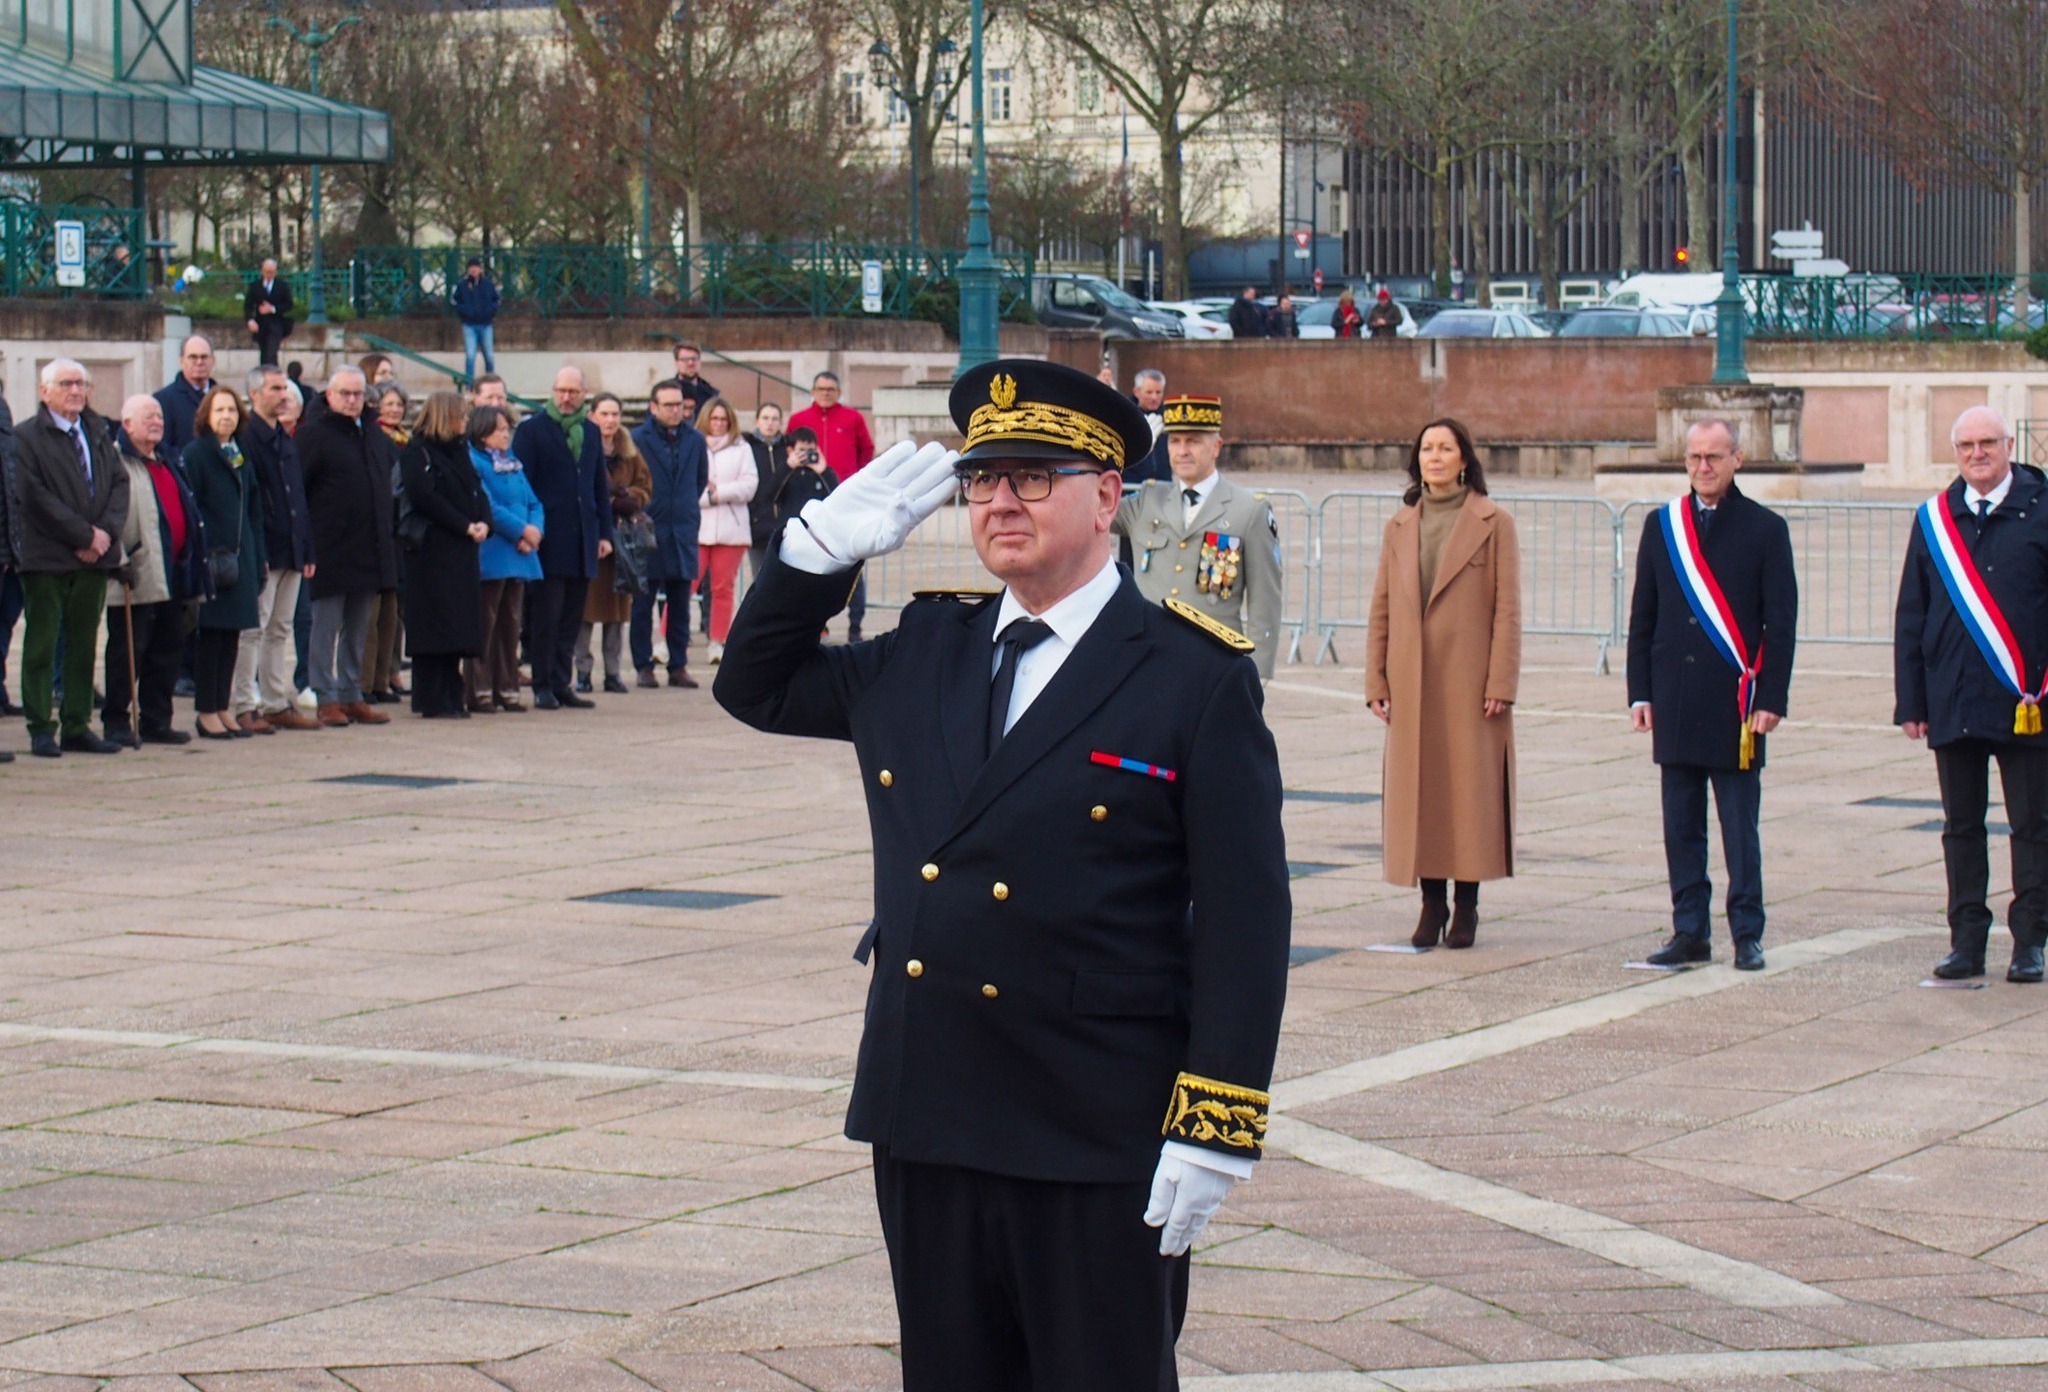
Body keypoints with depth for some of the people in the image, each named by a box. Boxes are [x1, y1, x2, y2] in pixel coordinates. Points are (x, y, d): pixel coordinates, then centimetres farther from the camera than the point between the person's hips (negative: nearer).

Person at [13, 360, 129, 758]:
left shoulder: (99, 433, 14)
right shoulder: (27, 438, -5)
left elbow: (120, 483, 9)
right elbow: (35, 497, -13)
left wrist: (106, 531, -8)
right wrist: (85, 534, -15)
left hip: (94, 559, 6)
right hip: (47, 559, -6)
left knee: (84, 645, 9)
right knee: (42, 646, 0)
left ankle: (77, 727, 15)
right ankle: (41, 730, 3)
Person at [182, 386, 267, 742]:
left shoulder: (240, 455, 16)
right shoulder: (195, 454, -5)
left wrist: (259, 557, 12)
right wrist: (202, 555, -18)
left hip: (240, 557, 7)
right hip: (211, 559, -7)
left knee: (231, 635, 8)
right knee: (210, 634, -4)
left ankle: (223, 709, 14)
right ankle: (207, 713, 0)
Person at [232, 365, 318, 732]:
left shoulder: (286, 441, 17)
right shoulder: (246, 438, -10)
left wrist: (307, 550, 14)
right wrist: (256, 553, -20)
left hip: (290, 551, 8)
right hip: (263, 551, -8)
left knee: (281, 630, 11)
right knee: (253, 629, -5)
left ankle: (278, 703, 16)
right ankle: (246, 706, -2)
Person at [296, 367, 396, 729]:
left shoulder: (375, 437, 14)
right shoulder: (313, 434, -7)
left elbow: (386, 488, 23)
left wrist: (385, 539, 15)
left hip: (369, 551, 7)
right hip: (330, 550, -7)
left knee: (358, 631, 12)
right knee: (326, 627, -2)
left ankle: (351, 696, 18)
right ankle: (325, 698, 3)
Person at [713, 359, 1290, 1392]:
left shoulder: (1197, 679, -6)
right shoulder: (919, 656, 10)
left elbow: (1244, 923, -9)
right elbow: (754, 686, 24)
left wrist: (1213, 1129, -14)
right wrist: (823, 549, 7)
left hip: (1100, 1150, -5)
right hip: (926, 1124, 5)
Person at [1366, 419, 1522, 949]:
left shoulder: (1494, 523, 1)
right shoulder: (1400, 527, 12)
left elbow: (1508, 609, -3)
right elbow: (1382, 608, 12)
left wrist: (1501, 683, -10)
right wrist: (1377, 680, 5)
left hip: (1471, 681, -3)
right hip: (1412, 683, 3)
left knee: (1472, 784, -1)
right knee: (1417, 789, 3)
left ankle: (1466, 905, 6)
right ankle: (1431, 903, 10)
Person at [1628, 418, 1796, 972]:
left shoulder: (1766, 529, 0)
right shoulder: (1661, 526, 10)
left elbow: (1781, 624, -2)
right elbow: (1643, 617, 11)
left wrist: (1771, 700, -8)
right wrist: (1640, 693, 5)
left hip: (1736, 704, -3)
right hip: (1675, 704, 3)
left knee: (1740, 827, 1)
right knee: (1682, 826, 6)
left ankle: (1748, 935, 7)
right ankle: (1689, 932, 11)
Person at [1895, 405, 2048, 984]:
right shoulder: (1934, 519, 7)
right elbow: (1911, 617, 9)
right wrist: (1911, 701, 5)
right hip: (1954, 704, 3)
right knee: (1961, 827, 7)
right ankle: (1966, 942, 13)